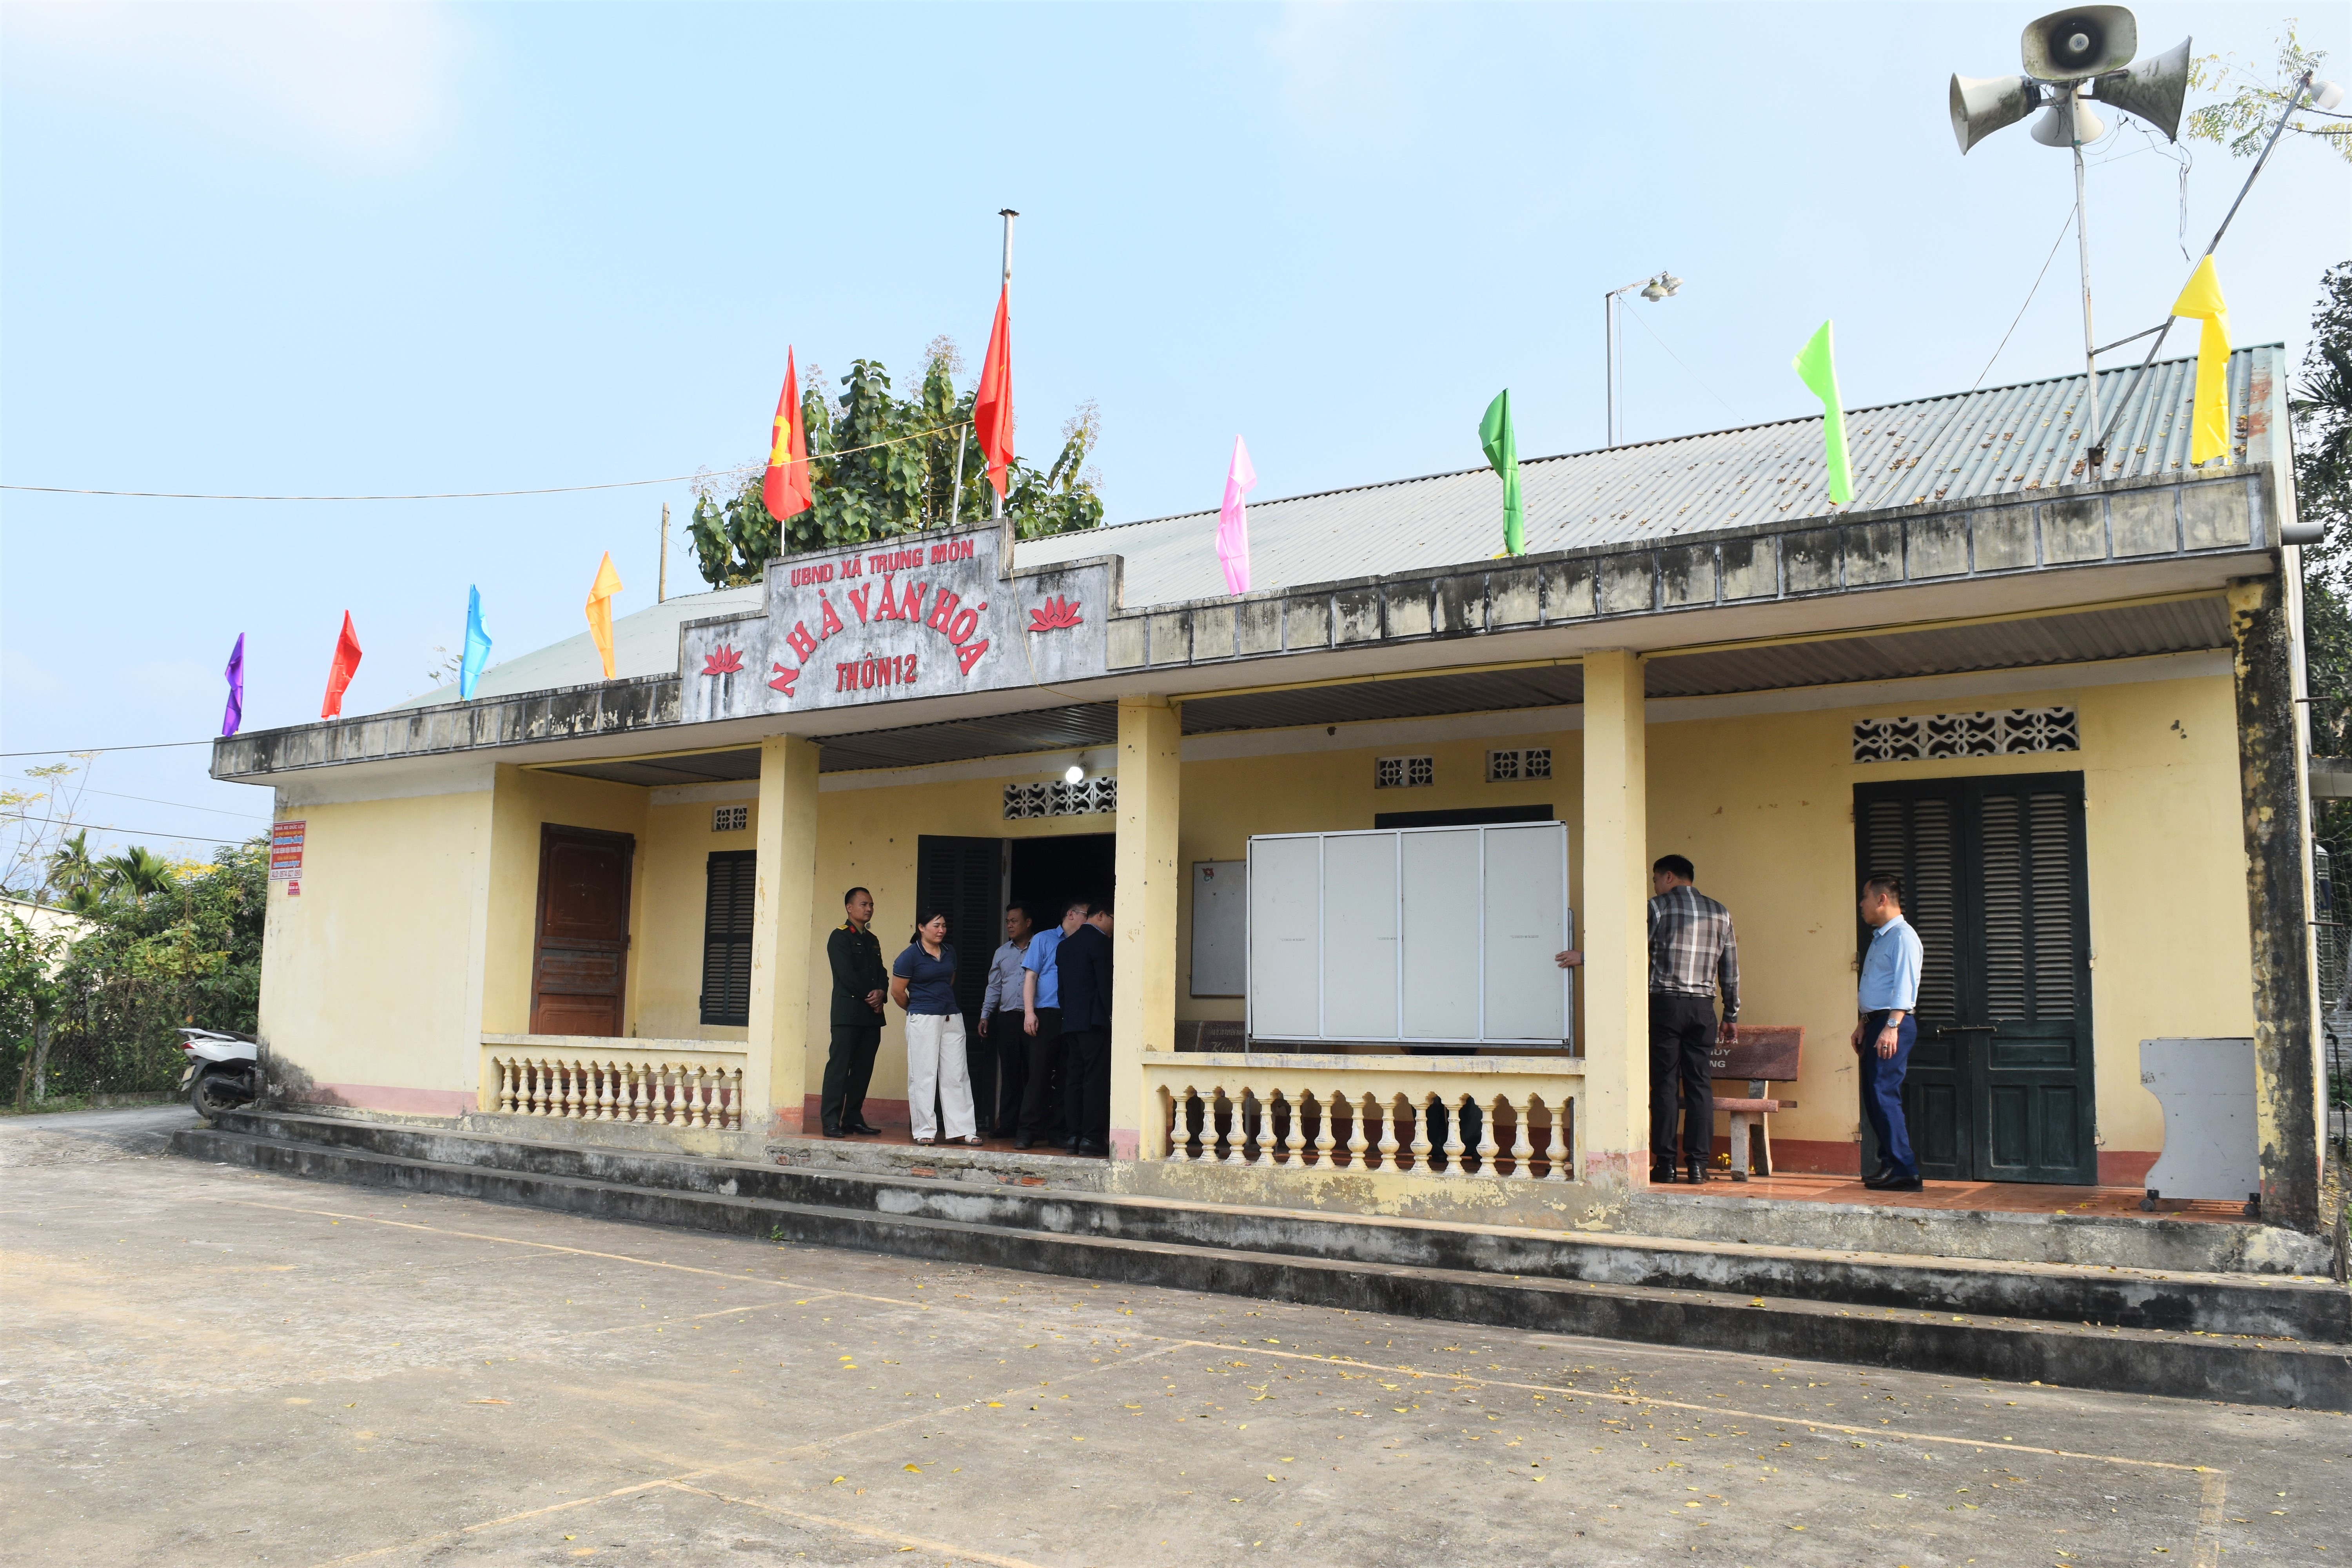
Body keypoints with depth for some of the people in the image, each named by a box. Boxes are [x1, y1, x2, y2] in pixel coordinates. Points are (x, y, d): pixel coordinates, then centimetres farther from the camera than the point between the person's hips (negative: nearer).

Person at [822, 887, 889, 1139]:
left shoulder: (873, 940, 21)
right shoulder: (840, 937, -2)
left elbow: (882, 974, 16)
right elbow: (847, 974, -11)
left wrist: (881, 993, -5)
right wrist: (870, 996, -10)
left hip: (872, 1014, 7)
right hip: (847, 1012, -7)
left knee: (864, 1069, 6)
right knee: (839, 1066, -8)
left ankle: (854, 1118, 12)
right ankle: (831, 1121, -9)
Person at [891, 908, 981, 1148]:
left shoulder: (950, 952, 11)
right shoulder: (910, 956, -7)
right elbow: (897, 992, -3)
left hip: (952, 1018, 5)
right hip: (923, 1020, -5)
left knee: (957, 1075, 4)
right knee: (924, 1075, 0)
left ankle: (964, 1129, 7)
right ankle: (925, 1131, 8)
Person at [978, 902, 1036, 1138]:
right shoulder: (1001, 953, 18)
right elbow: (994, 987, 20)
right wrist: (985, 1015, 11)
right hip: (1007, 1019, 4)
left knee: (1033, 1072, -3)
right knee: (1009, 1073, 4)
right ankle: (1007, 1124, 8)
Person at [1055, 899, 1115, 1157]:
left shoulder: (1065, 944, 17)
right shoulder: (1099, 941, -8)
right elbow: (1106, 983, -14)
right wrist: (1114, 1015, -10)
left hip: (1069, 1020, 8)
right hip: (1094, 1020, -8)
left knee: (1074, 1078, 7)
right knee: (1096, 1078, -7)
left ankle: (1075, 1136, 7)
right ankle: (1092, 1137, -9)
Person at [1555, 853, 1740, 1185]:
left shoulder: (1659, 907, -1)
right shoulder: (1720, 912, 12)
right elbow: (1731, 971, 12)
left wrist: (1582, 957, 5)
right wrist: (1732, 1016, 17)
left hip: (1665, 1004, -3)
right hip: (1703, 1008, 3)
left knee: (1665, 1083, 0)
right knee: (1699, 1083, 6)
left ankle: (1664, 1164, 1)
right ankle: (1697, 1163, 3)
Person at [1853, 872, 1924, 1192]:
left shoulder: (1903, 936, -11)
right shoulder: (1879, 938, 20)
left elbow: (1905, 986, -19)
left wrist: (1891, 1027, -26)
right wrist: (1863, 1025, 21)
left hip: (1893, 1025, -10)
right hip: (1876, 1023, 10)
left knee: (1884, 1094, -13)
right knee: (1873, 1097, 9)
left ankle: (1903, 1171, -10)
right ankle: (1890, 1165, 14)